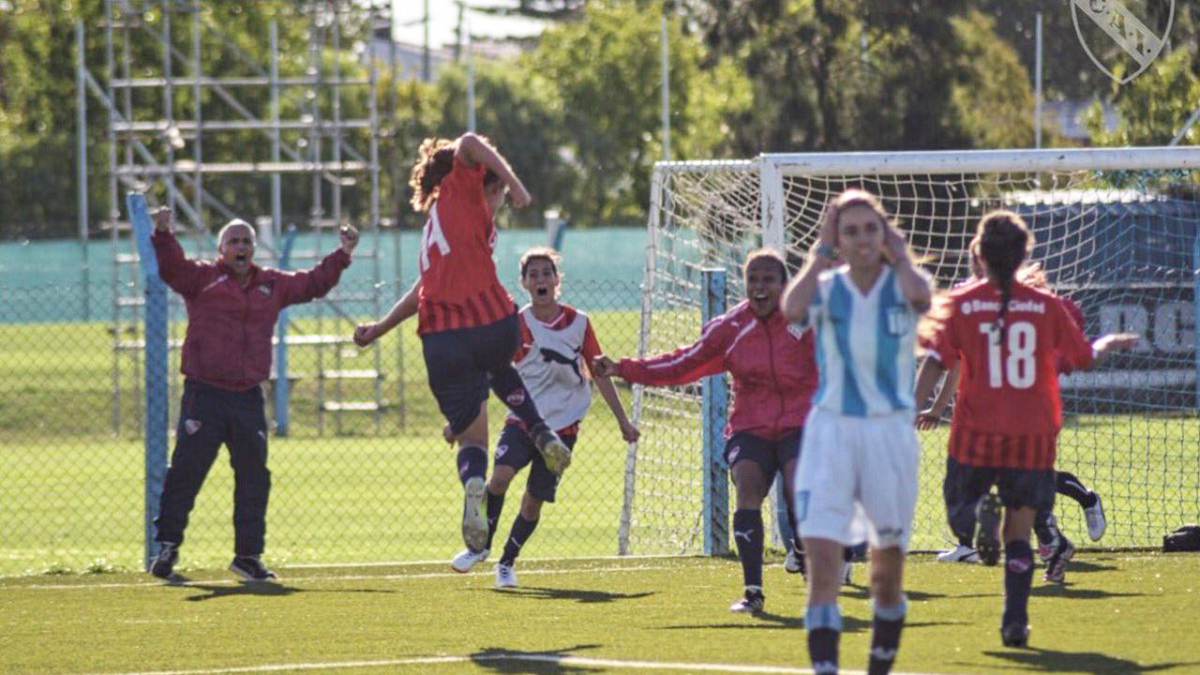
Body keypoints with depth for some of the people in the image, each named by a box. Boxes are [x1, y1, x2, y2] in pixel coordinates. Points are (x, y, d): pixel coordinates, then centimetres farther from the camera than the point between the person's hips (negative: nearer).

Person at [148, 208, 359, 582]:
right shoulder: (203, 277, 2)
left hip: (248, 398, 5)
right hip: (204, 394, -5)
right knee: (186, 470, -8)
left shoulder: (272, 284, 16)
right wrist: (163, 235, -32)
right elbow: (172, 268, -15)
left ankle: (248, 554, 15)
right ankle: (167, 546, -1)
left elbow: (312, 284, 26)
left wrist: (342, 256, 18)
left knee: (254, 476, 6)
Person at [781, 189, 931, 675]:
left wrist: (897, 252, -8)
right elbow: (792, 308, -23)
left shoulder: (901, 284, 0)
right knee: (821, 558, -15)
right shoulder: (826, 288, 1)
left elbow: (919, 294, -26)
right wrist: (822, 252, -12)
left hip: (890, 430, 1)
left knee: (888, 570, 10)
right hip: (831, 429, 0)